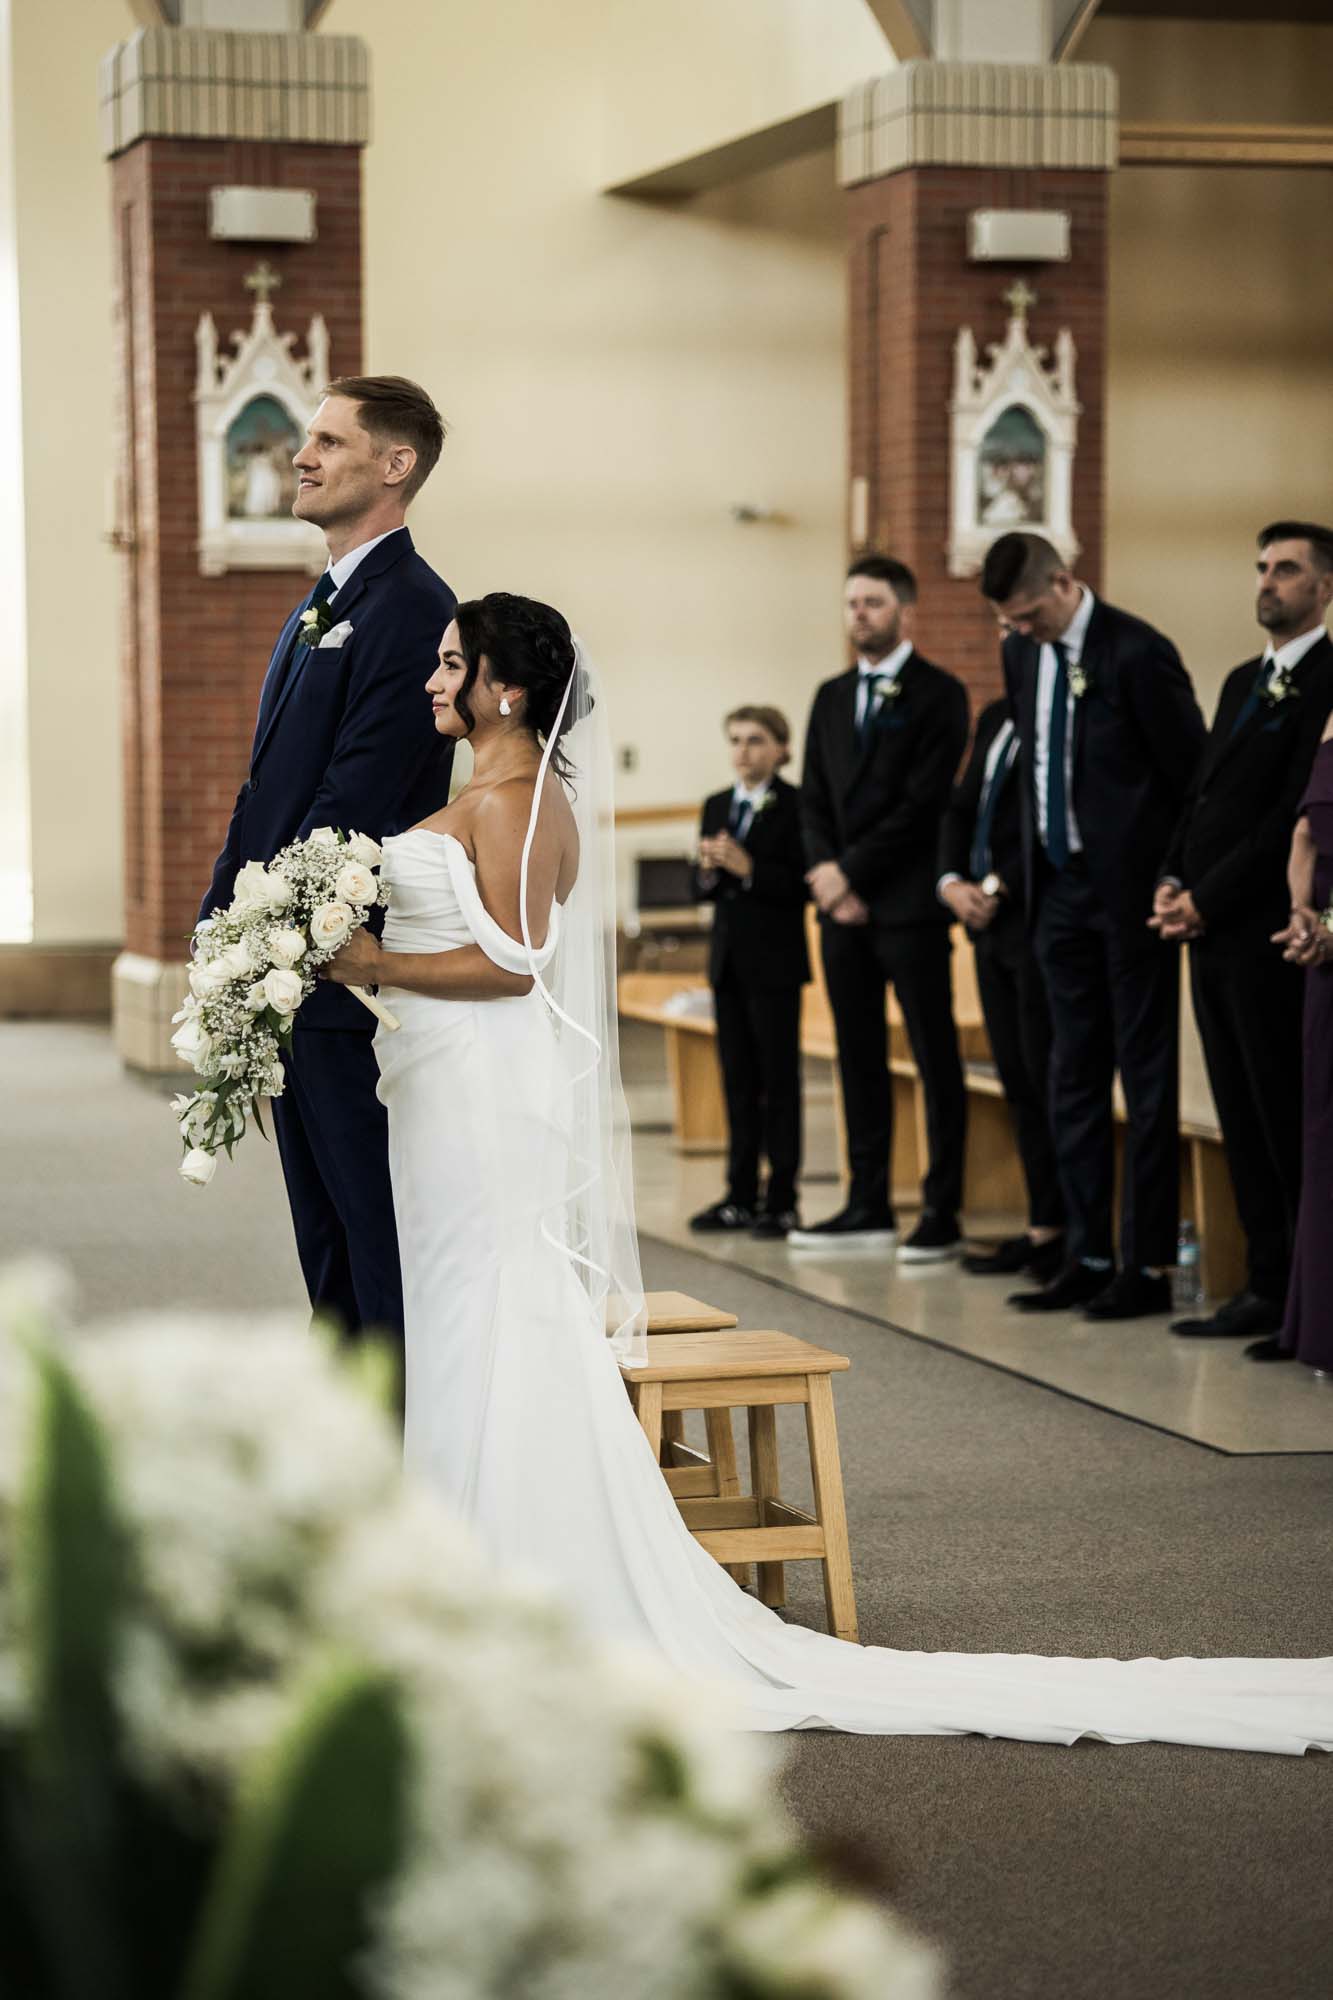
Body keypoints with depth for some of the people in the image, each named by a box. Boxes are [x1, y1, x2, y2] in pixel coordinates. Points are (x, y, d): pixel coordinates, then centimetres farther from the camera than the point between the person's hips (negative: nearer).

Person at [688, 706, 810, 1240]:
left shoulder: (794, 806, -8)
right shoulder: (716, 807, 12)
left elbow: (801, 885, -15)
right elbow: (702, 891, 14)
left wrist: (748, 868, -23)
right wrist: (708, 872, -7)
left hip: (773, 961, -6)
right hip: (727, 957, 6)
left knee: (778, 1079, -2)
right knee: (738, 1080, 10)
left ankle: (782, 1201, 2)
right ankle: (741, 1196, 16)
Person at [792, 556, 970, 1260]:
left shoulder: (938, 695, -4)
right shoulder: (832, 698, 17)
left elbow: (922, 802, -11)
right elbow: (815, 798, 14)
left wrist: (850, 872, -11)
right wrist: (824, 873, -3)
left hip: (908, 903, -7)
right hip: (844, 907, 7)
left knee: (935, 1059, -3)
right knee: (858, 1058, 9)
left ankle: (941, 1214, -2)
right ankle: (869, 1206, 14)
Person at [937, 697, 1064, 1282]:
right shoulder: (997, 718, 17)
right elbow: (962, 809, 19)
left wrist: (998, 885, -13)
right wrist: (952, 882, 3)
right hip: (992, 923, 9)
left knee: (1046, 1074, -6)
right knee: (1016, 1076, 9)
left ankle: (1059, 1228, 1)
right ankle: (1044, 1227, 13)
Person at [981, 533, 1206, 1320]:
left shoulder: (1137, 652, -14)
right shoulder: (1023, 654, 8)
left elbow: (1193, 772, -11)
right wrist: (1031, 865, 11)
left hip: (1129, 888, -7)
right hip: (1061, 887, 7)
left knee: (1147, 1077, 0)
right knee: (1074, 1077, 10)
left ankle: (1149, 1264, 4)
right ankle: (1088, 1256, 17)